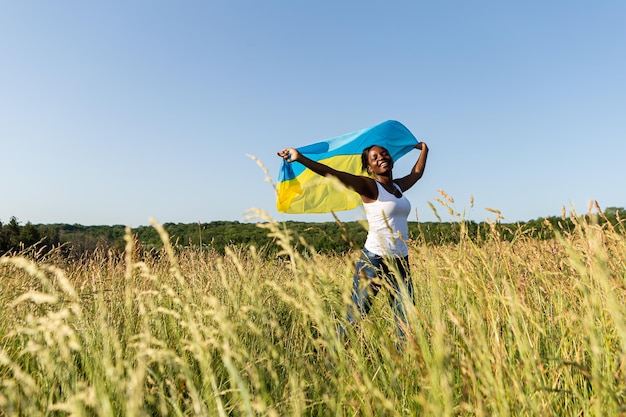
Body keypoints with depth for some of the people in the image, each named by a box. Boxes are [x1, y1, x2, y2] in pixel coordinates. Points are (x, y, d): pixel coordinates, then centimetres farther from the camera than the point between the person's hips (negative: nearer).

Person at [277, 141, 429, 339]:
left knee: (406, 322, 7)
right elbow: (333, 173, -20)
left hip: (401, 262, 7)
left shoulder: (398, 187, 14)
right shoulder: (369, 186, -6)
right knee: (355, 318, -5)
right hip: (373, 260, -6)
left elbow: (416, 173, 35)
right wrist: (301, 158, -31)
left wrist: (424, 150, 47)